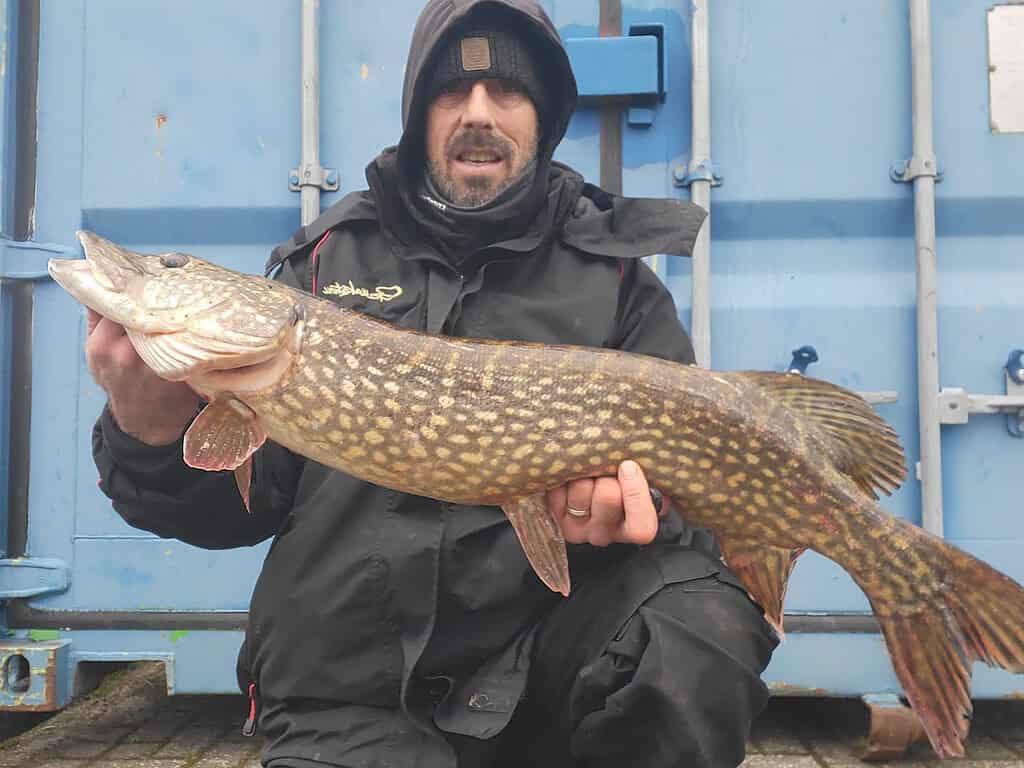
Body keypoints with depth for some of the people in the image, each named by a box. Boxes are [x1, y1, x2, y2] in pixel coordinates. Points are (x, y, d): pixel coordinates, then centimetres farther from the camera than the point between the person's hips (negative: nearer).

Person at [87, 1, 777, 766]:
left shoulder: (616, 273, 6)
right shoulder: (328, 261, 8)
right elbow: (241, 495, 5)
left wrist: (632, 498, -23)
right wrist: (157, 435, -16)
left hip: (546, 644, 1)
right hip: (350, 689, 0)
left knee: (698, 615, -26)